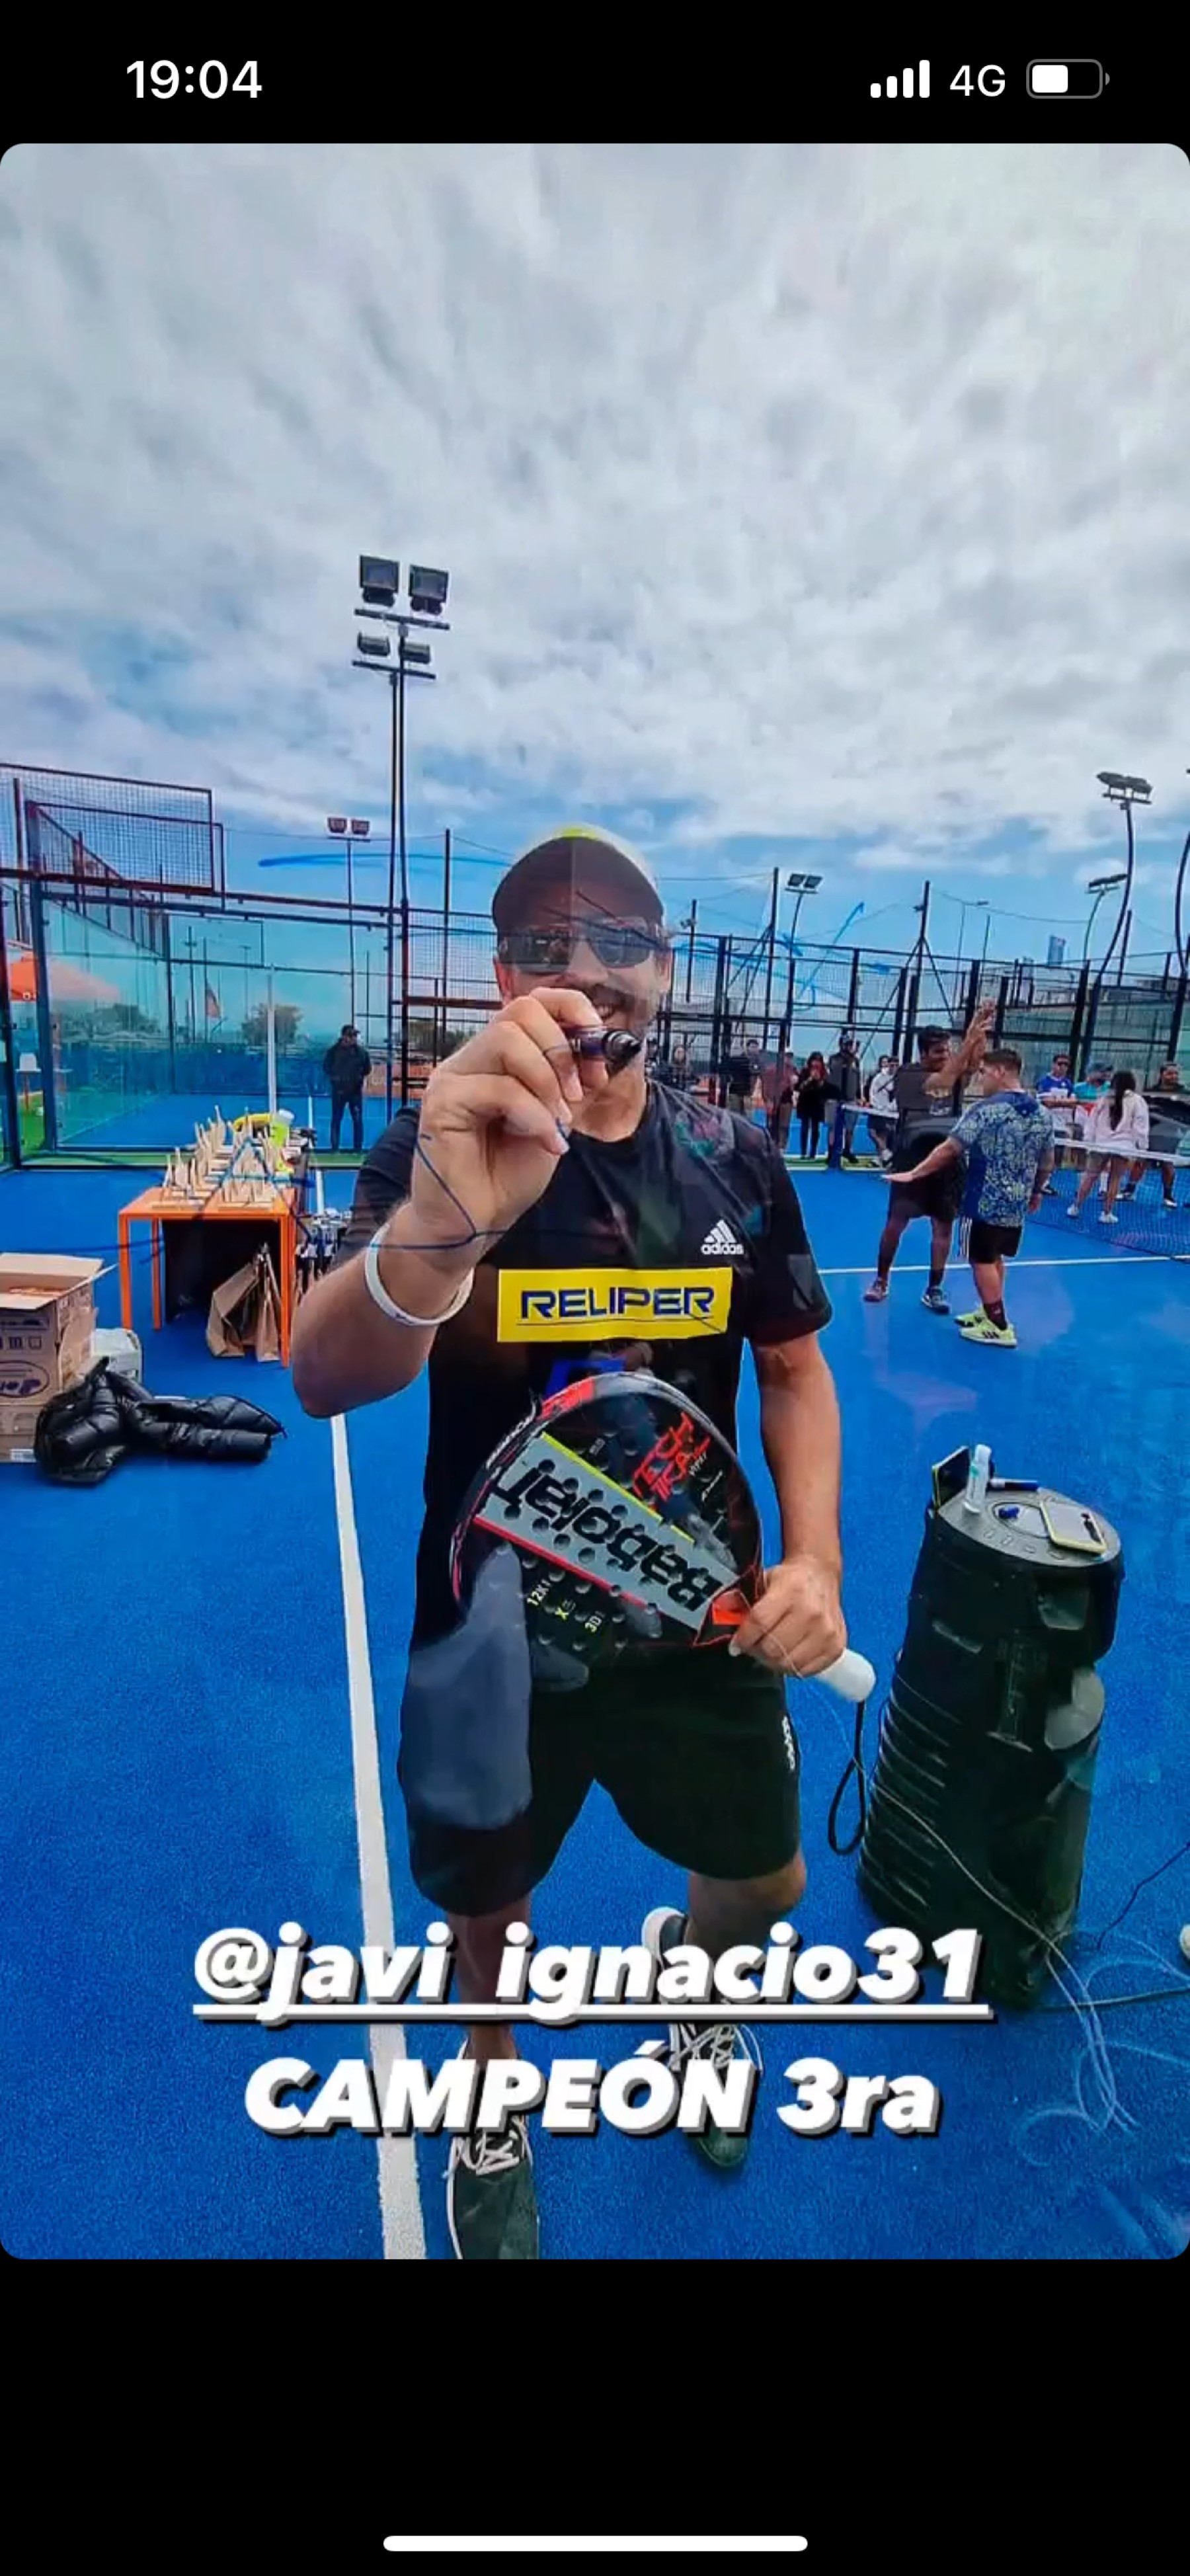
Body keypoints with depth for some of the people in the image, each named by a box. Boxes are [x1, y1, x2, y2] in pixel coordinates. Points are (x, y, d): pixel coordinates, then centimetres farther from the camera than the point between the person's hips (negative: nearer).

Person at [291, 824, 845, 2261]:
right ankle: (494, 2115, 58)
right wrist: (437, 1226, -53)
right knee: (491, 1912, 21)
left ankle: (681, 1957, 62)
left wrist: (815, 1557, -12)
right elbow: (324, 1382, -32)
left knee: (767, 1886, 22)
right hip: (498, 1629, -2)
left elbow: (795, 1374, 3)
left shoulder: (736, 1165, -5)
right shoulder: (439, 1155, -16)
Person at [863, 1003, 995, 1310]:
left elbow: (974, 1062, -12)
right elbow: (942, 1081, -24)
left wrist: (980, 1030, -27)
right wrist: (969, 1039, -30)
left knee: (944, 1226, 5)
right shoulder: (907, 1075, -9)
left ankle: (934, 1290, 15)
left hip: (947, 1160, 4)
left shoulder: (954, 1073, 7)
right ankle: (881, 1281, 19)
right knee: (896, 1223, 1)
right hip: (913, 1158, -4)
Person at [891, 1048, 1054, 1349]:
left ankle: (999, 1326, 7)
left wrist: (914, 1174, -9)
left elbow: (949, 1150, -16)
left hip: (985, 1202, -7)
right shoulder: (1043, 1114, 5)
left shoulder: (986, 1109, -15)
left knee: (983, 1260, 3)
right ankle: (988, 1312, 32)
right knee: (995, 1258, 20)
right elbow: (1047, 1163, 12)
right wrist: (1036, 1192, 26)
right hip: (1018, 1204, 7)